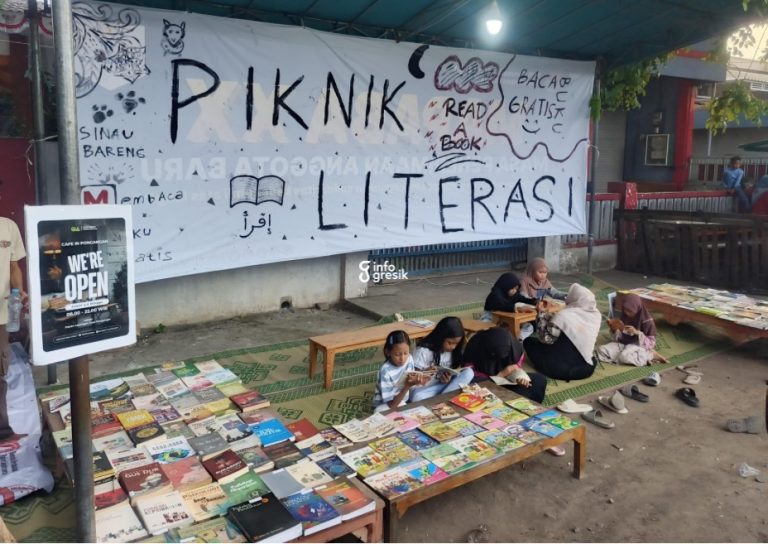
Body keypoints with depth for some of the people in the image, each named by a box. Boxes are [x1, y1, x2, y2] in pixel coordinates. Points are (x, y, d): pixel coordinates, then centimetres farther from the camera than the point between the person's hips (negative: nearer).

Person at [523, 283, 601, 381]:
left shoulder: (564, 316, -20)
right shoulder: (596, 315, -3)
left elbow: (545, 338, -12)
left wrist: (542, 313, -6)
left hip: (563, 369, -6)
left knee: (528, 341, 9)